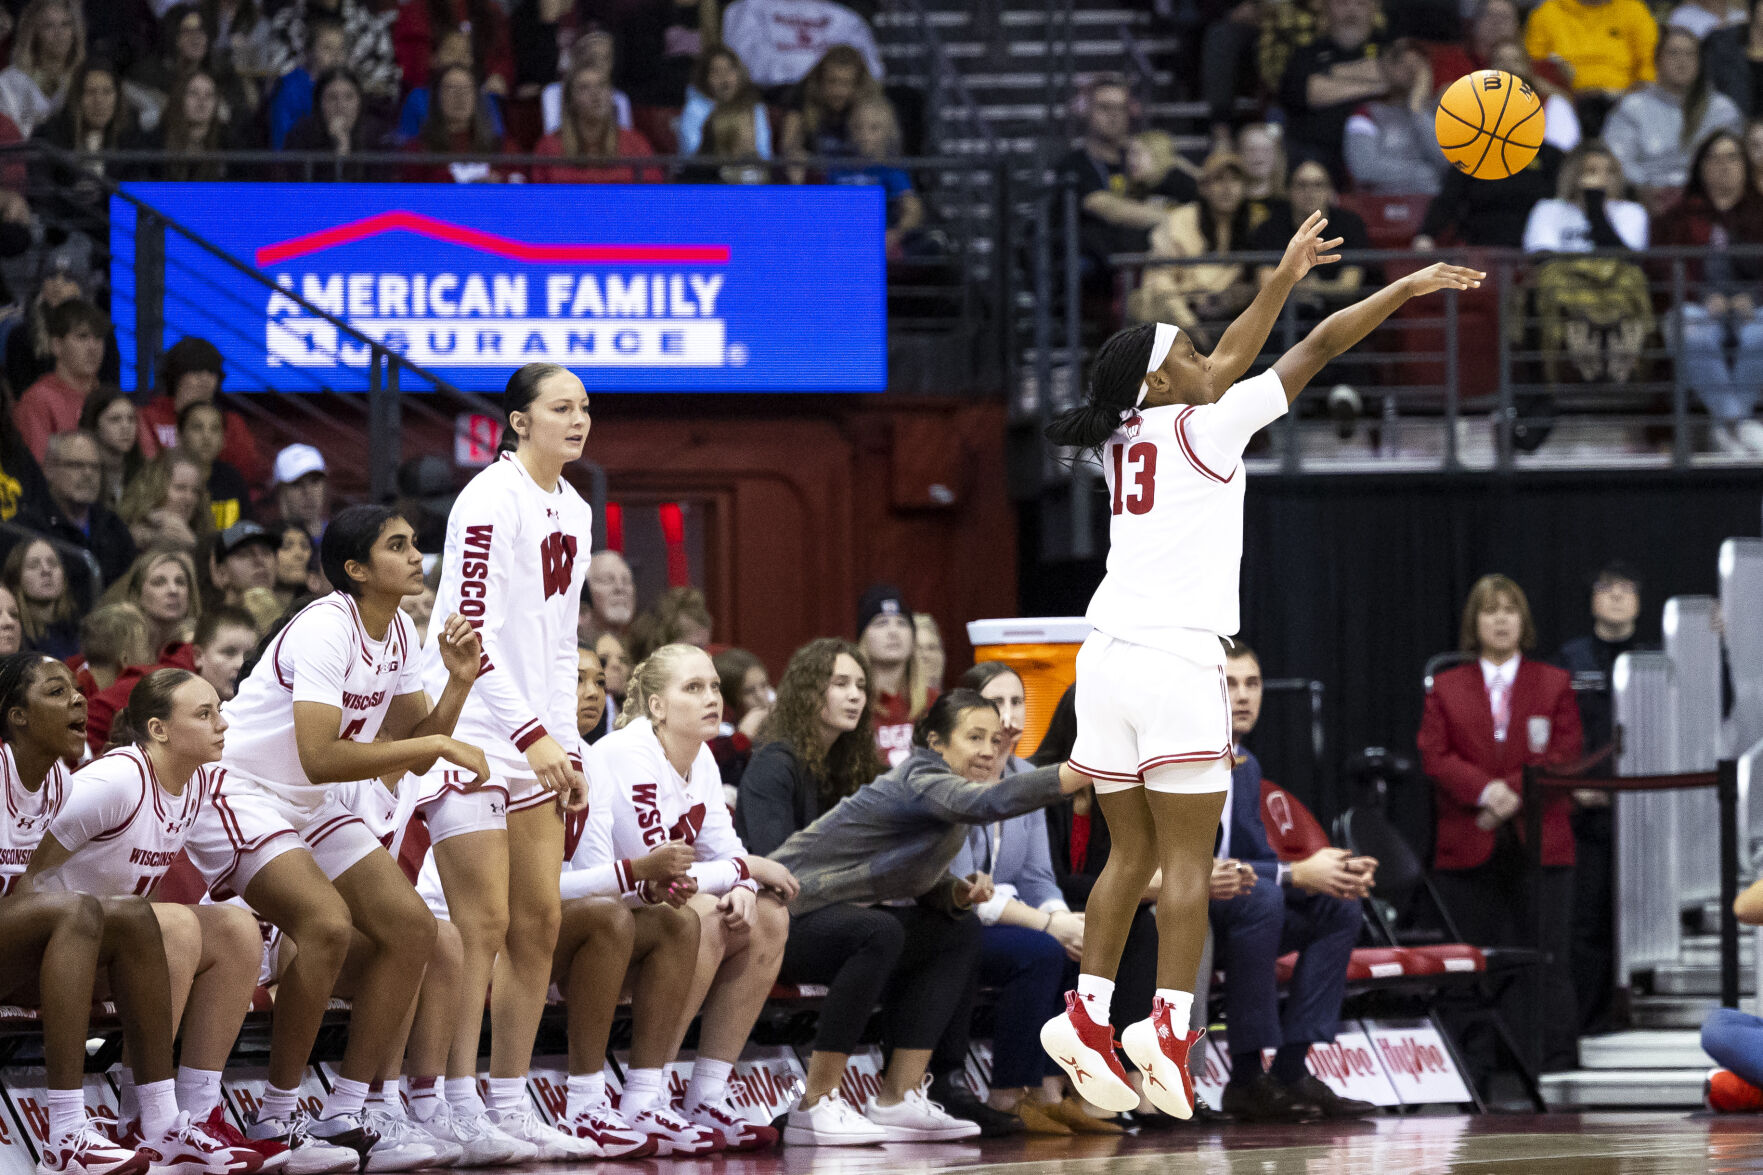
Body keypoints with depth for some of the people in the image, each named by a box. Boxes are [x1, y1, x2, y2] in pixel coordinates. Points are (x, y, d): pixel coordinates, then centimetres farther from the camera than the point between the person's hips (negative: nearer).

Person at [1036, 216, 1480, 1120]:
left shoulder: (1124, 435, 15)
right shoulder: (1202, 428, -3)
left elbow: (1226, 363, 28)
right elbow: (1317, 350, 0)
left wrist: (1284, 278, 35)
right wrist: (1408, 287, 8)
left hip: (1108, 658, 7)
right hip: (1176, 661, -7)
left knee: (1132, 852, 11)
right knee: (1187, 856, -5)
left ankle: (1087, 1017, 2)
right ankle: (1168, 1025, -15)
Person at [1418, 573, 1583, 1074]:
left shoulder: (1554, 684, 10)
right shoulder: (1446, 688, 12)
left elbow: (1564, 757, 1)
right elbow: (1434, 756, 2)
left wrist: (1513, 794, -13)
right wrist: (1484, 790, -14)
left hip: (1539, 841, -1)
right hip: (1469, 845, 1)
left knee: (1547, 957, -4)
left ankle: (1555, 1063, -2)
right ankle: (1482, 1066, 4)